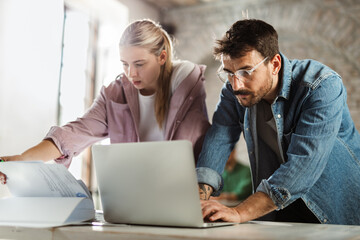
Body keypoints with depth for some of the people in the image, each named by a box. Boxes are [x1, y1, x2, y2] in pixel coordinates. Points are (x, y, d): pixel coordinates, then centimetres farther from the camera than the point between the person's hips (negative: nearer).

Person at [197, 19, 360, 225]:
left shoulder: (323, 87, -22)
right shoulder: (234, 91, -5)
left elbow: (303, 166, -31)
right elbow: (216, 144, -12)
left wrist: (239, 213, -38)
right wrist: (198, 202, -30)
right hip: (278, 212, 2)